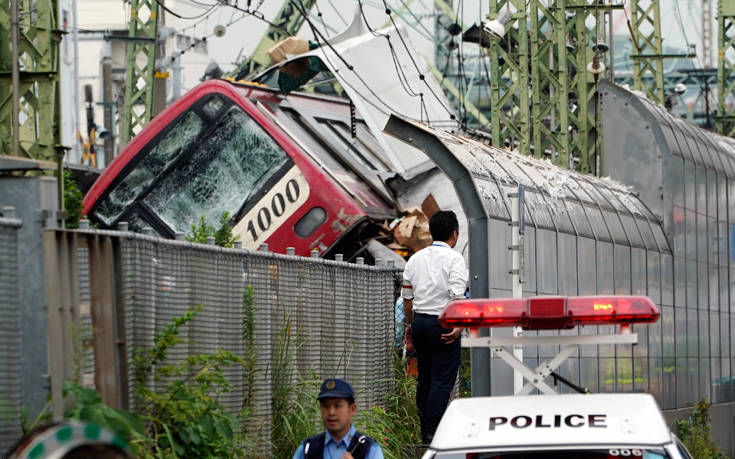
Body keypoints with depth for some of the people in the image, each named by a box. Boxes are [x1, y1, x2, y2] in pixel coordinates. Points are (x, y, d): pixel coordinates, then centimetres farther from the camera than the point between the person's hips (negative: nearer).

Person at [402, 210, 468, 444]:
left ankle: (425, 432, 15)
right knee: (442, 380, -5)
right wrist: (458, 325, -18)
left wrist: (409, 324, 24)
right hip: (442, 323, -6)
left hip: (419, 320, 6)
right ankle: (434, 431, -12)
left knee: (425, 378, 13)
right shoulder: (454, 258, -8)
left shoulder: (415, 258, 11)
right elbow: (457, 295, -18)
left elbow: (407, 296, 15)